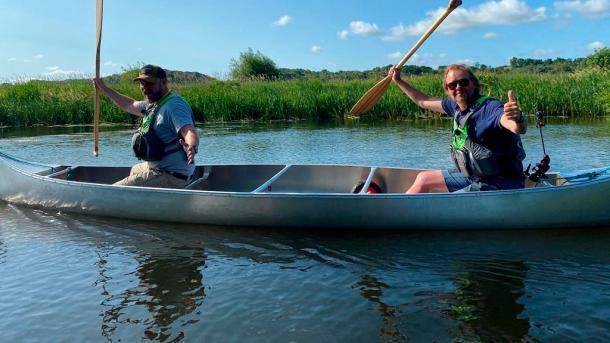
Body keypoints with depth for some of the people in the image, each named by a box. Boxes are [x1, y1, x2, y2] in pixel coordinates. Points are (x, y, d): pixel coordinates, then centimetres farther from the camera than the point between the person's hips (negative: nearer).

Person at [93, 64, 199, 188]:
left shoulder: (174, 105, -20)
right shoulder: (154, 104, 12)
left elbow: (190, 131, -35)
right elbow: (129, 106, 30)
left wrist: (191, 147, -57)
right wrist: (104, 88, 32)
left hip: (169, 177, -11)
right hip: (158, 167, 11)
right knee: (134, 170, 40)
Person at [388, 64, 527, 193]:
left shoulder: (489, 107, -21)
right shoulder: (455, 105, 3)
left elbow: (520, 129, -38)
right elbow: (423, 102, 19)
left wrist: (518, 118, -61)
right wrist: (398, 81, 20)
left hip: (501, 184, -9)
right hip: (474, 177, 9)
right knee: (423, 179, 17)